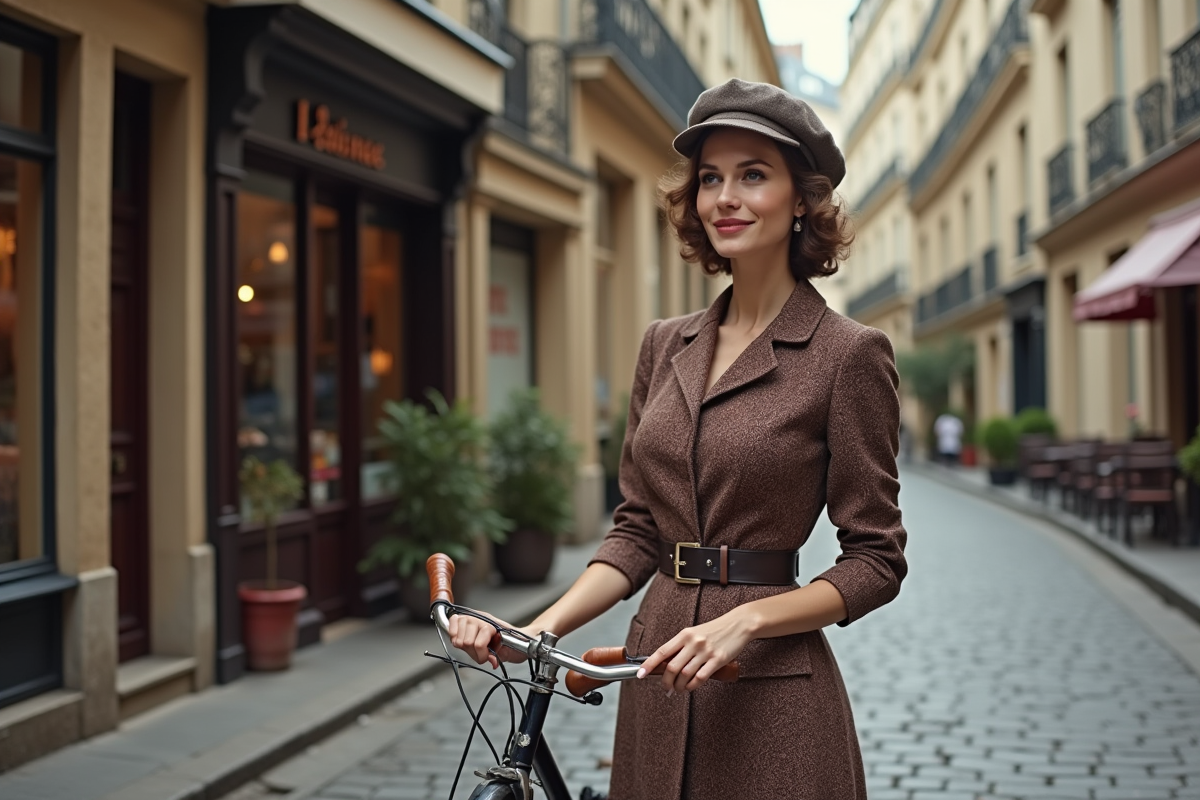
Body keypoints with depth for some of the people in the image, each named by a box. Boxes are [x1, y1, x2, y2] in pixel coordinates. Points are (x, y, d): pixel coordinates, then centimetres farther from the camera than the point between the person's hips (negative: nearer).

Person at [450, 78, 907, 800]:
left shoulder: (848, 353, -8)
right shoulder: (666, 346, 8)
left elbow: (876, 562, -7)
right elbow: (637, 530, 9)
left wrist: (745, 619, -19)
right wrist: (541, 628, -4)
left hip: (769, 695, -5)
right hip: (659, 686, 5)